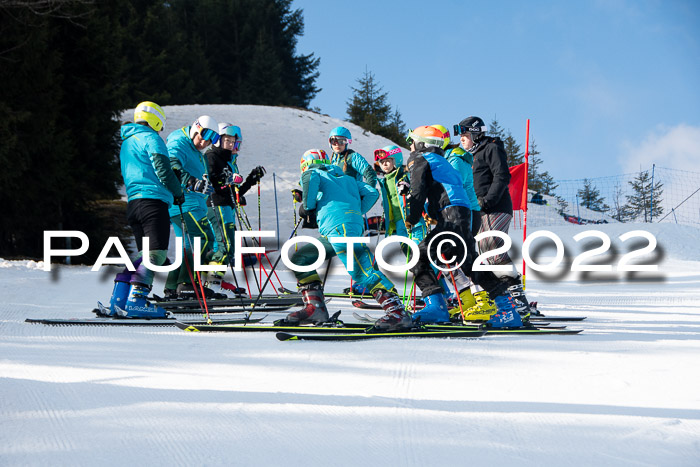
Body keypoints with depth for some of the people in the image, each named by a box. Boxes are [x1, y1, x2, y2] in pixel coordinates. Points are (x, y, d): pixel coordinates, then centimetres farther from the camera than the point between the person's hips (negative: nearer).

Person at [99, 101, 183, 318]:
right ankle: (136, 302, -22)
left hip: (132, 202, 9)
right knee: (156, 253, -12)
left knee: (144, 253, 13)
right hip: (153, 200, -9)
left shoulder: (126, 143, 25)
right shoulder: (150, 138, -3)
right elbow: (162, 168, -12)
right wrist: (177, 192, 1)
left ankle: (118, 301, 6)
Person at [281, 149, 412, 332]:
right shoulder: (347, 178, 36)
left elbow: (311, 178, -8)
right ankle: (315, 307, 9)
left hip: (338, 226, -8)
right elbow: (372, 193, 23)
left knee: (362, 271, -18)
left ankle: (397, 312, -29)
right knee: (299, 258, 18)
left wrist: (307, 207, 4)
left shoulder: (312, 172, 18)